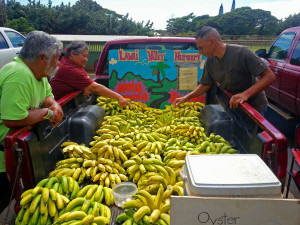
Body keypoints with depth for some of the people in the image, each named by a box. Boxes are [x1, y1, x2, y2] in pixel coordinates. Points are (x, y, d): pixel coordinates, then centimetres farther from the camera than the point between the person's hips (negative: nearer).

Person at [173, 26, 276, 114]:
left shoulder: (242, 52, -25)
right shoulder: (210, 61, -6)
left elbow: (270, 76, -26)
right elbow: (206, 85, 6)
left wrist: (246, 94, -38)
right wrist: (186, 98, -5)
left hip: (254, 106, -5)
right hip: (232, 105, 6)